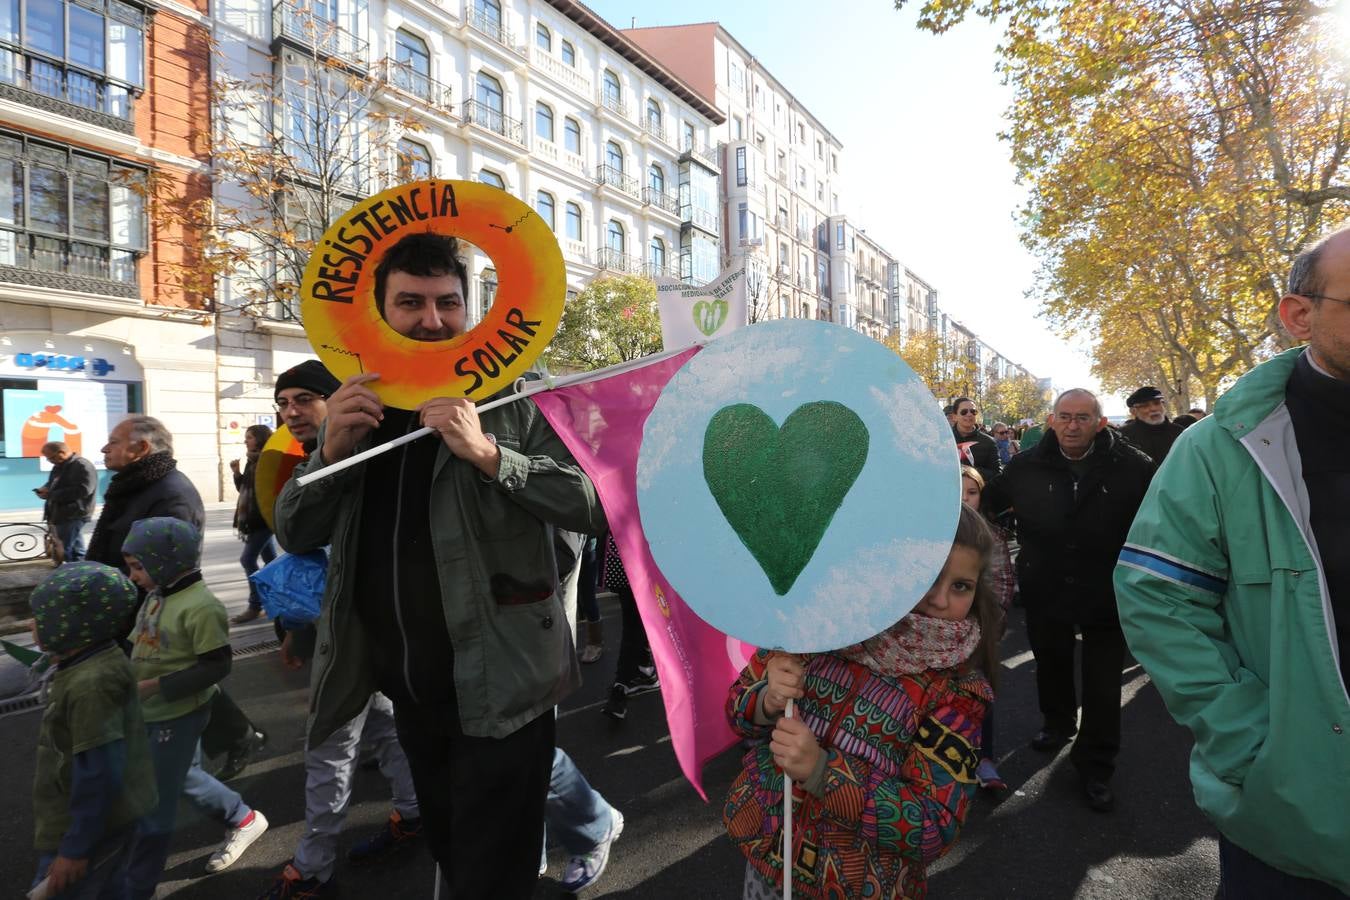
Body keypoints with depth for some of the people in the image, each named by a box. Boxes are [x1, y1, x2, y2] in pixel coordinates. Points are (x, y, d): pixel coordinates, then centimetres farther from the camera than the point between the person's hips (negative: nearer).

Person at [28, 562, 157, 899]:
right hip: (110, 815, 9)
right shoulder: (94, 662, 2)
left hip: (93, 822, -9)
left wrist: (76, 848, -19)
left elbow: (99, 774, -28)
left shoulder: (91, 684, -30)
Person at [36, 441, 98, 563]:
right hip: (60, 515, 10)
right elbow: (53, 484, 30)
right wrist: (45, 489, 5)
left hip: (73, 516, -10)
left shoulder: (82, 466, -16)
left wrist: (51, 494, -23)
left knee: (68, 551, -9)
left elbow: (82, 491, -27)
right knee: (75, 549, 16)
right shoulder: (59, 466, 17)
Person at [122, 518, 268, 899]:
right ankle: (245, 820, 43)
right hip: (152, 712, 9)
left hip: (179, 716, -9)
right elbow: (145, 647, 15)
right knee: (185, 778, 24)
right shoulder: (157, 595, 2)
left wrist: (153, 686, -25)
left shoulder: (200, 606, -25)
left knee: (154, 803, 5)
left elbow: (216, 666, -24)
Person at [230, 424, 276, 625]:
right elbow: (244, 488, 16)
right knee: (269, 559, 13)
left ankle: (255, 606, -3)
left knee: (248, 560, -9)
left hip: (263, 518, -9)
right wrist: (237, 473, 3)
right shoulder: (252, 461, 14)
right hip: (254, 518, 9)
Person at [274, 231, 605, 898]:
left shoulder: (512, 400, -10)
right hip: (409, 690, 6)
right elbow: (295, 535, 4)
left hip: (498, 688, -5)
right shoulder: (357, 409, 5)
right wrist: (331, 451, -14)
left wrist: (488, 455, -30)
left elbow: (598, 506, -19)